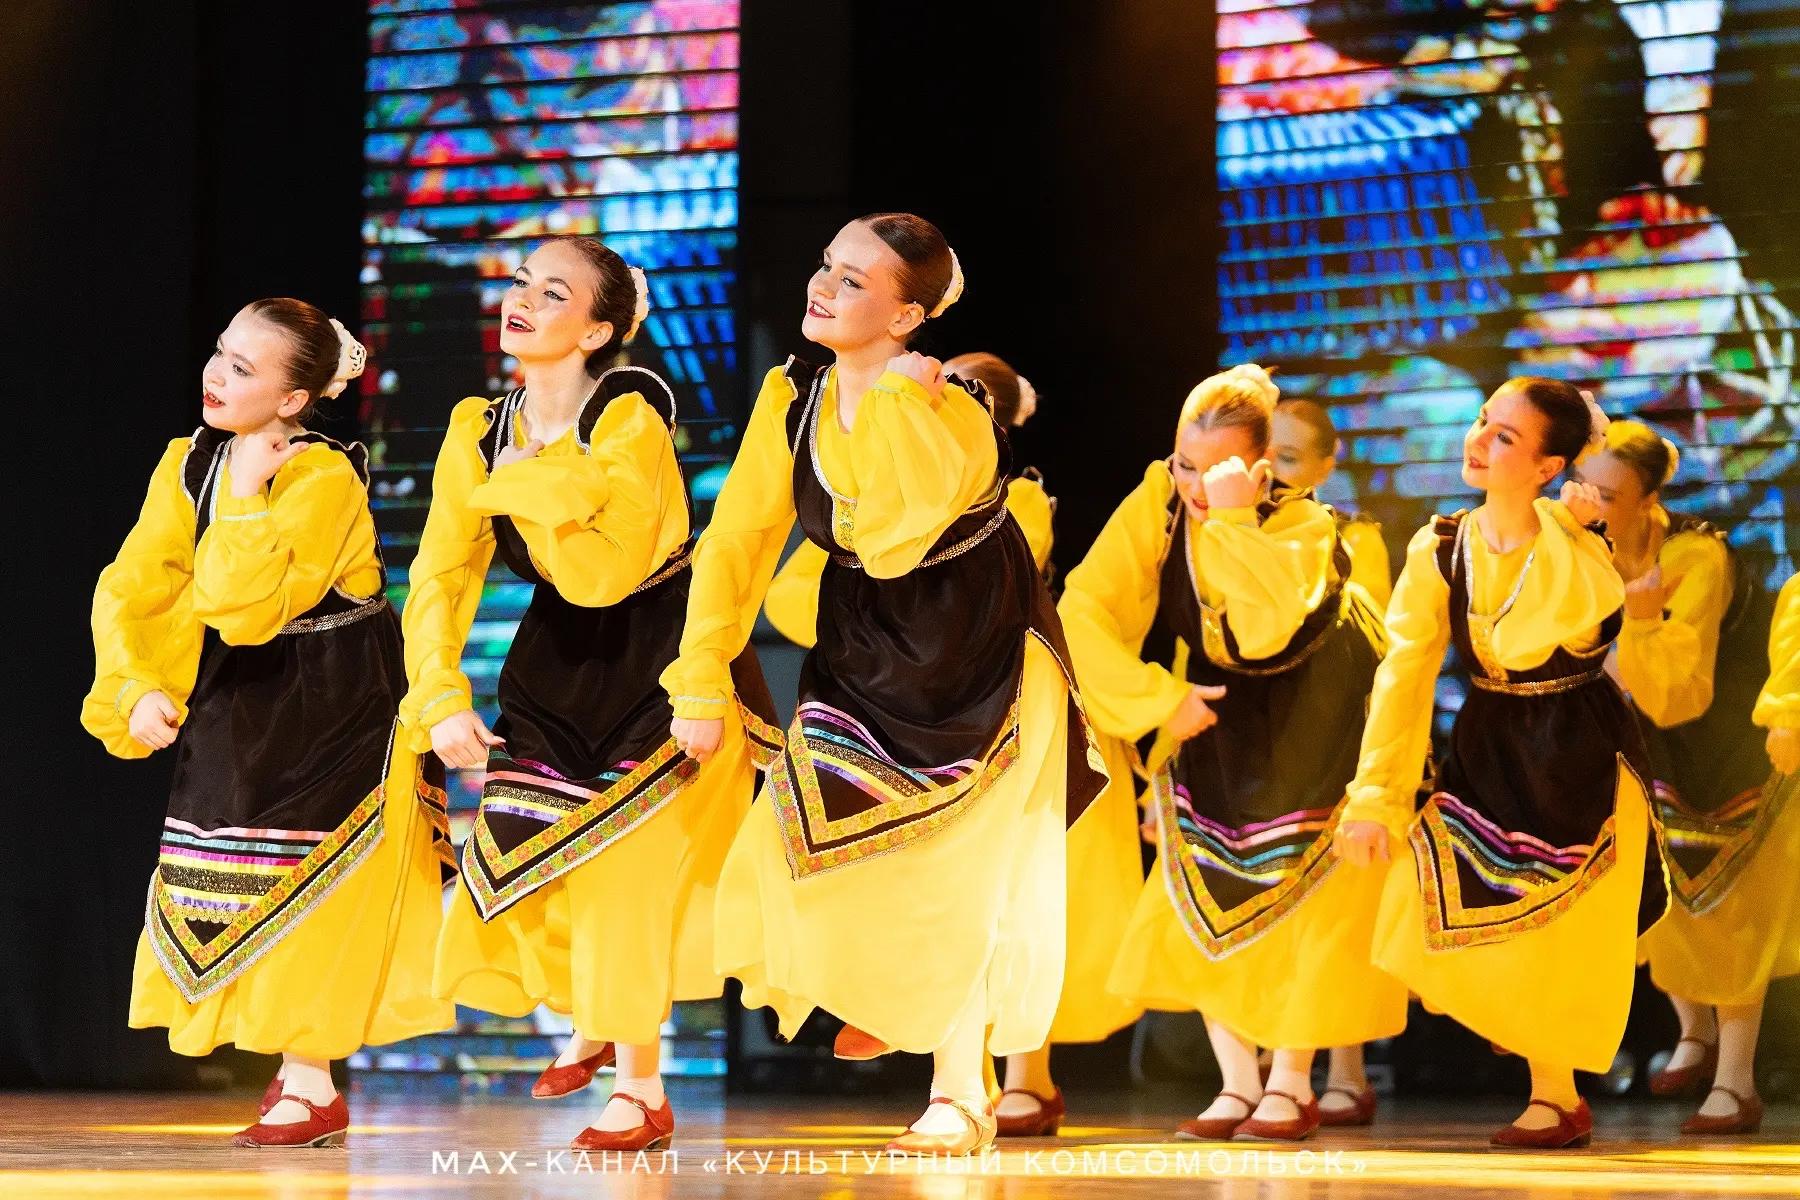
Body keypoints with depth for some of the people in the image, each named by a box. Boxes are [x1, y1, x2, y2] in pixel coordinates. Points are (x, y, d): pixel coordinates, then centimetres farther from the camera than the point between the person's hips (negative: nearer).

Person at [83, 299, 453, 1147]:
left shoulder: (324, 478, -24)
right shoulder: (188, 463, -3)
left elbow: (245, 607, -34)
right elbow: (130, 589, -5)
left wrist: (247, 495, -29)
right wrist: (138, 687, -17)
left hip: (337, 700, -7)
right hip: (246, 700, 7)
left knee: (309, 885, -4)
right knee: (223, 879, 7)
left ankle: (310, 1087, 5)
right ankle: (295, 1067, 22)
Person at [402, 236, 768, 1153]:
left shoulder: (629, 423, -22)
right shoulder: (479, 433, -4)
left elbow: (603, 575, -30)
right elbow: (441, 576, -5)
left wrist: (530, 489, -31)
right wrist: (441, 696, -16)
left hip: (658, 667, -6)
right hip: (557, 666, 6)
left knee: (628, 862, -10)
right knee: (521, 850, 4)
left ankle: (641, 1089, 1)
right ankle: (588, 1022, 32)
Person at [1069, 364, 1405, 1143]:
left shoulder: (1302, 525, -28)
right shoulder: (1157, 504, -19)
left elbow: (1267, 626, -47)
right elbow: (1085, 608, -22)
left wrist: (1233, 517, -46)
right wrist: (1159, 702, -25)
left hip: (1319, 720, -4)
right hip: (1224, 715, 4)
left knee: (1305, 898, -7)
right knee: (1203, 895, 0)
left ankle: (1292, 1085, 4)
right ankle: (1237, 1084, 9)